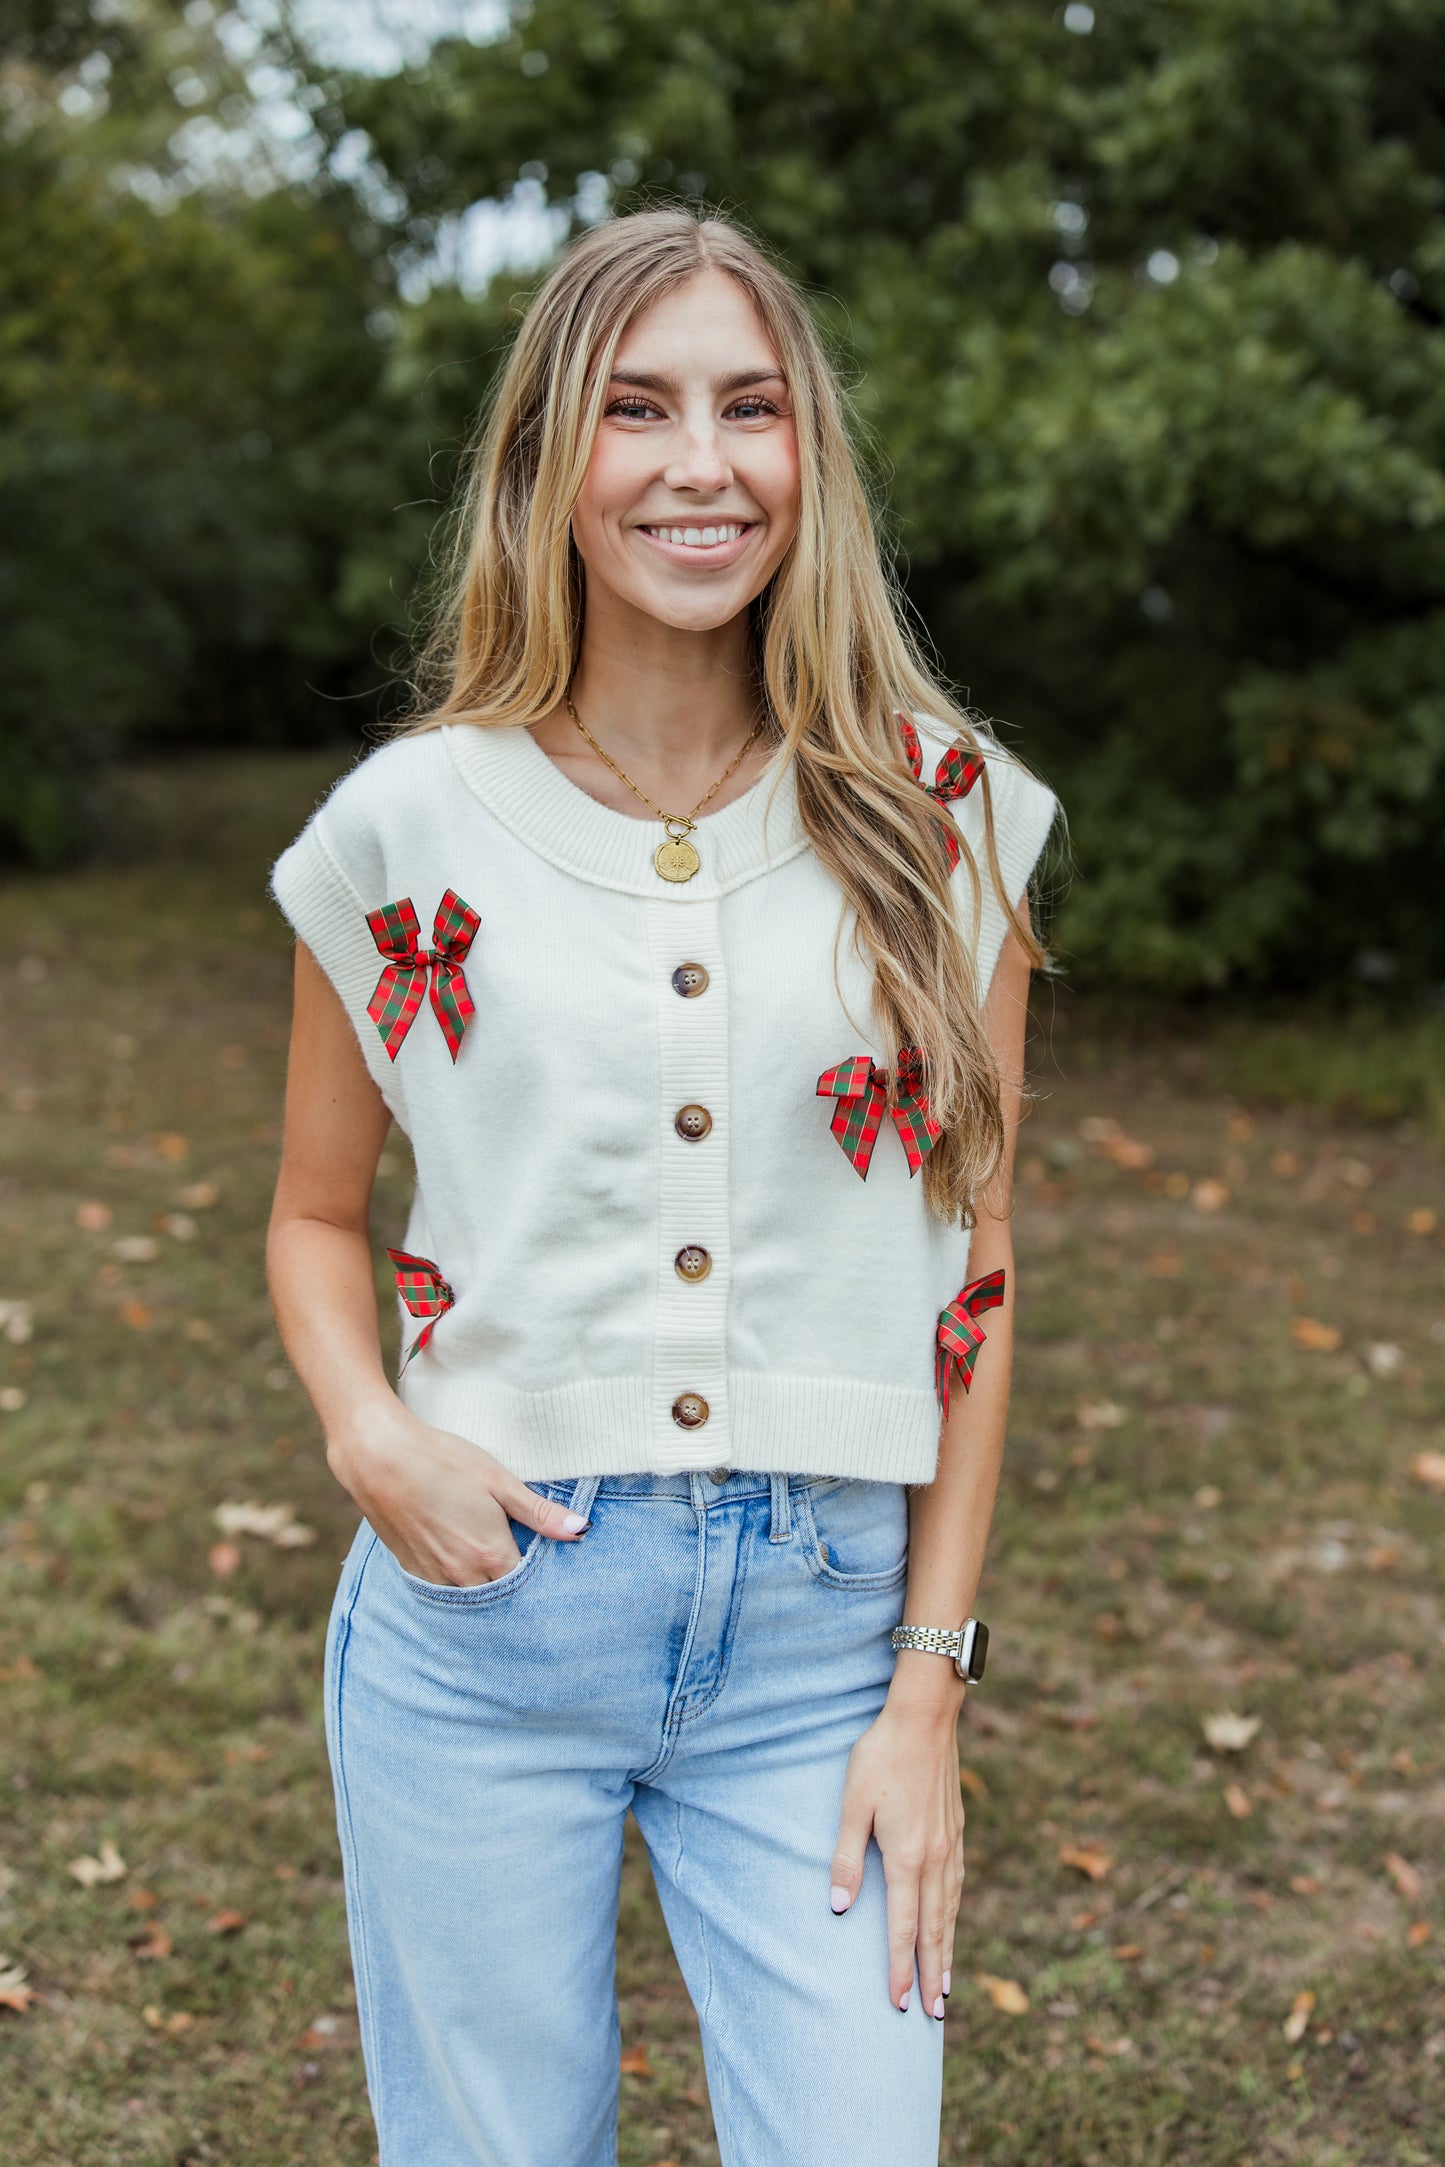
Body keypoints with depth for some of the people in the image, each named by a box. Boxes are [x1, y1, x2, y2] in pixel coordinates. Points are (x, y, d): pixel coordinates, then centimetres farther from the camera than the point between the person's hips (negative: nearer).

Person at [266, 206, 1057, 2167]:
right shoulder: (414, 822, -2)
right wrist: (369, 1433, -10)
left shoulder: (934, 813, -1)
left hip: (821, 1627, 0)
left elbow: (973, 1266, 2)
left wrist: (931, 1684, -1)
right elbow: (318, 1216, 11)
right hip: (486, 1598, 0)